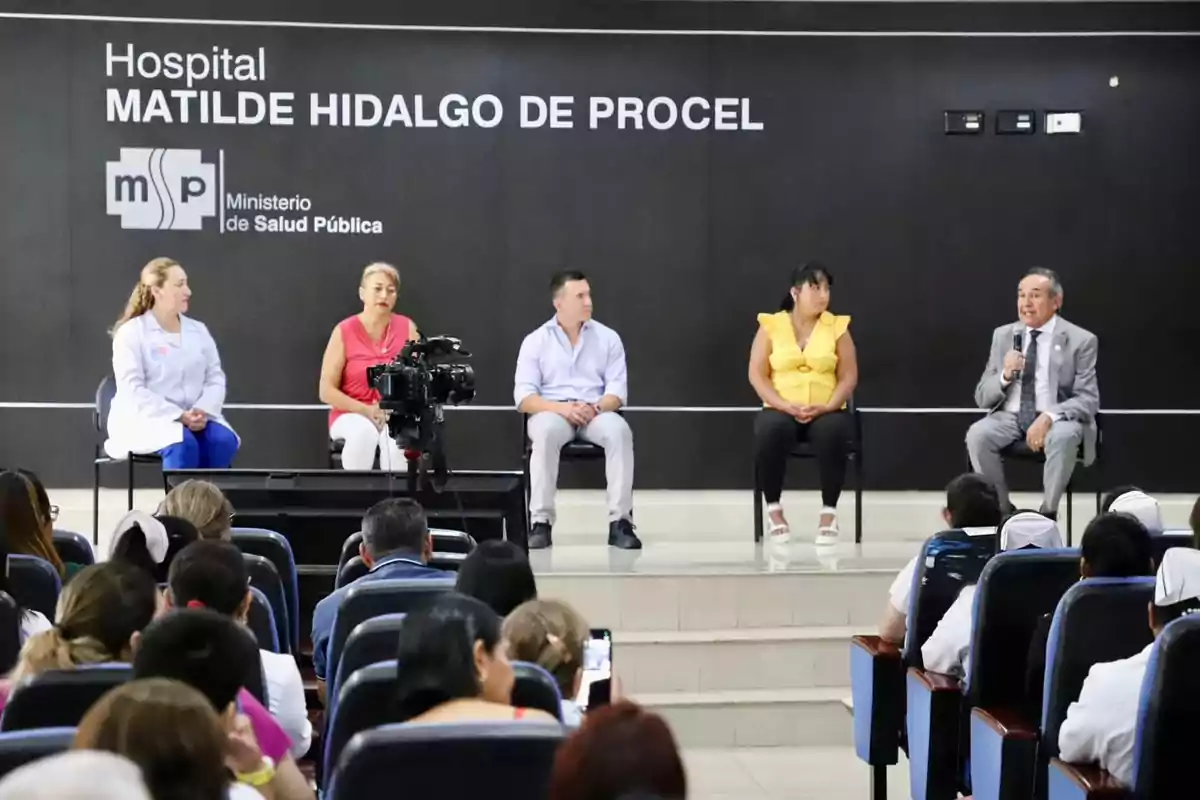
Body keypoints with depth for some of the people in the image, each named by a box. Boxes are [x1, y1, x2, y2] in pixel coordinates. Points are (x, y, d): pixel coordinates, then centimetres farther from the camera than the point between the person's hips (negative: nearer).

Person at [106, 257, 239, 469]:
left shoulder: (199, 330, 16)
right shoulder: (131, 332, -2)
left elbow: (216, 378, 10)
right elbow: (133, 390, -11)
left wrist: (203, 410, -13)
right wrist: (179, 416, -21)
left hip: (194, 419, 5)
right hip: (146, 420, -5)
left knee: (223, 440, -28)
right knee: (183, 445, -36)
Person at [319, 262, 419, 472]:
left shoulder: (407, 328, 1)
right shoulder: (344, 331, -5)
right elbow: (326, 391, -5)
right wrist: (365, 410, -18)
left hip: (397, 415, 1)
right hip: (351, 415, -1)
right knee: (364, 432, -36)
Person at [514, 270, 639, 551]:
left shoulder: (608, 338, 9)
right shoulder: (535, 341, 5)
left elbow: (618, 390, 3)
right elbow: (524, 397, -2)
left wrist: (595, 407, -19)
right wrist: (562, 408, -20)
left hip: (596, 413, 1)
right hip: (552, 411, -1)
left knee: (619, 431, -34)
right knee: (545, 432, -38)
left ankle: (620, 522, -34)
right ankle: (541, 523, -36)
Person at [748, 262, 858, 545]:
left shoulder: (837, 327, 6)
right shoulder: (771, 326, 3)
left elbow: (849, 376, 2)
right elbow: (757, 375, -1)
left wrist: (827, 407, -15)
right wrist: (786, 406, -15)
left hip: (826, 412, 0)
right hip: (781, 410, 0)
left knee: (833, 432, -35)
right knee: (771, 430, -35)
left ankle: (829, 512, -19)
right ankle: (774, 510, -17)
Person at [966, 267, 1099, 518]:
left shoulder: (1081, 340, -1)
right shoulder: (1003, 335, 9)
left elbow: (1088, 400, -7)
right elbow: (982, 398, 8)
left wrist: (1048, 417, -26)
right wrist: (1005, 375, -14)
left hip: (1056, 420, -3)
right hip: (1010, 417, 3)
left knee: (1063, 437, -37)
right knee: (977, 434, -28)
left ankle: (1048, 513, -18)